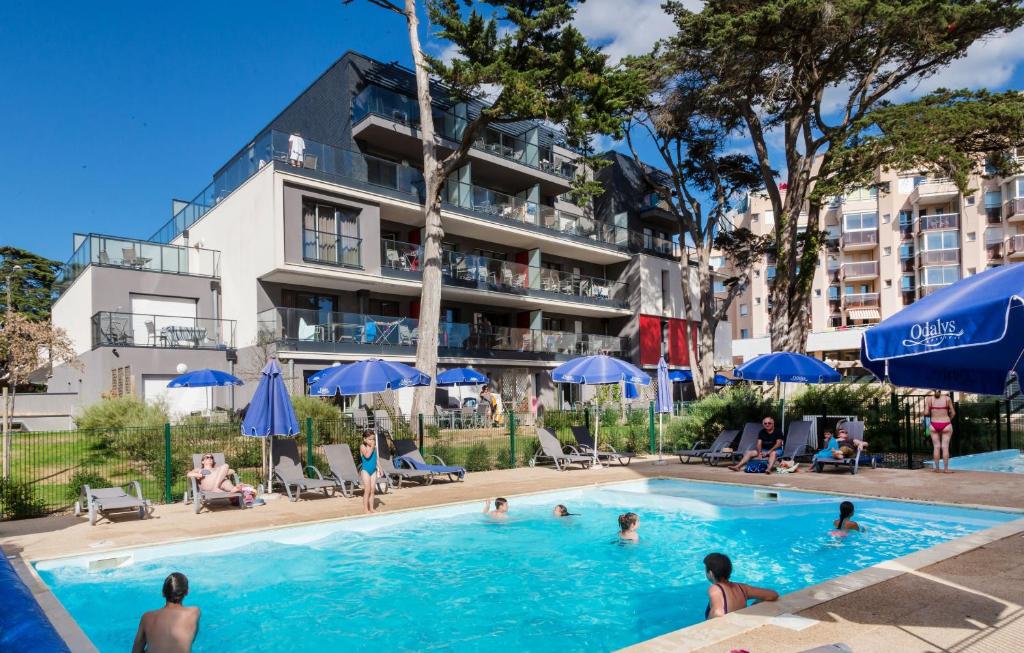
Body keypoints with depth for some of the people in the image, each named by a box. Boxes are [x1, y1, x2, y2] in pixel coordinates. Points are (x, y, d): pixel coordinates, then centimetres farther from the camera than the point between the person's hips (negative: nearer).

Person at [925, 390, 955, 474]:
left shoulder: (929, 399, -4)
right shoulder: (947, 399, -3)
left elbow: (926, 413, -8)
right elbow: (953, 413, 1)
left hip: (934, 425, 1)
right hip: (946, 425, -1)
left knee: (936, 446, 6)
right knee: (945, 447, 2)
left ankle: (937, 468, 9)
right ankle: (946, 468, 3)